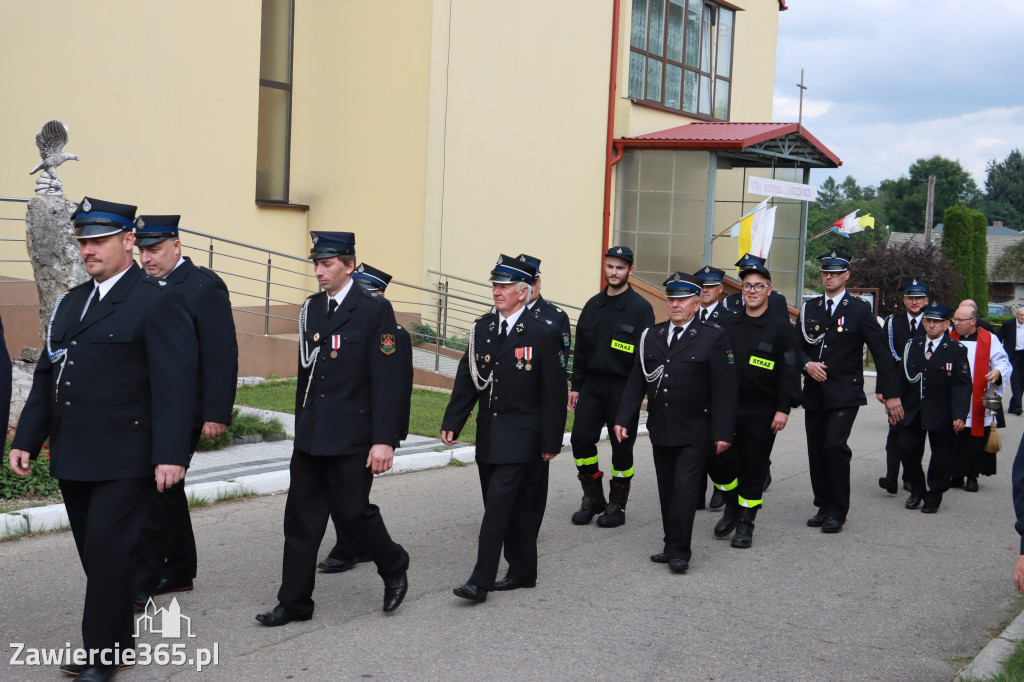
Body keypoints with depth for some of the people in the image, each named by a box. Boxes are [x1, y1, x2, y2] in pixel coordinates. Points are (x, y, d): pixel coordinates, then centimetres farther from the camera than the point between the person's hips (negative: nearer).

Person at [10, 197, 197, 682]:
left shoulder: (159, 302, -7)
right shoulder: (70, 303, 17)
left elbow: (175, 382, -13)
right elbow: (46, 375, 20)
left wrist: (171, 453, -20)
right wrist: (26, 439, 14)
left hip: (124, 459, -7)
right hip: (73, 457, 7)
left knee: (107, 551, -7)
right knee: (95, 553, 12)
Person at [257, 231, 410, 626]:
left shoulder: (375, 311, -8)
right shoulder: (311, 309, 11)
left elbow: (387, 381, -12)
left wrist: (384, 440, -16)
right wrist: (301, 427, 17)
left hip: (352, 438, -6)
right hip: (311, 436, 6)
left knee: (352, 511, 1)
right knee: (301, 518, 6)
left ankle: (394, 567, 28)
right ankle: (294, 603, 14)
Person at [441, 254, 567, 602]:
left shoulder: (543, 335, -8)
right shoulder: (481, 329, 7)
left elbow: (554, 393, -6)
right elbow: (466, 379, 8)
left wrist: (551, 441, -7)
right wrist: (451, 423, 0)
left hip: (519, 437, -5)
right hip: (488, 434, 6)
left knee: (498, 503, -12)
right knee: (514, 507, 14)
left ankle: (480, 582, -10)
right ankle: (523, 571, 26)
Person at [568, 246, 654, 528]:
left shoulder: (641, 308, -6)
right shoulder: (593, 305, 11)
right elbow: (580, 349, 15)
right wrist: (575, 385, 11)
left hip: (623, 388, -5)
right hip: (592, 384, 5)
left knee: (621, 446, 3)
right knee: (580, 438, -2)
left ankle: (617, 506, 17)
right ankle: (593, 498, 15)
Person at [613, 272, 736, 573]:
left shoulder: (713, 338, -3)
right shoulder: (651, 336, 10)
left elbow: (724, 388, -6)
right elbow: (636, 381, 12)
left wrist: (723, 432, -11)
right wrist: (623, 419, 5)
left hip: (696, 432, -5)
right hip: (661, 429, 5)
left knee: (685, 488, -8)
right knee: (667, 490, 10)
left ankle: (679, 551, -2)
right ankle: (672, 546, 21)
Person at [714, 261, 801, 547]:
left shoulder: (780, 329, -1)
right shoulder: (727, 326, 9)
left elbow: (789, 371, -4)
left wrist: (783, 408, -12)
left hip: (761, 413, -3)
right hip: (727, 407, 3)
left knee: (753, 468, 3)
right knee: (723, 461, -2)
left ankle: (746, 523, 16)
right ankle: (731, 509, 23)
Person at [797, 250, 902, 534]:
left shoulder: (859, 310, 0)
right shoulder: (809, 308, 11)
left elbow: (881, 352, -1)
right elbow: (797, 346, 16)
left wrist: (892, 394, -5)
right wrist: (807, 364, -8)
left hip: (845, 394, -4)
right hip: (814, 392, 4)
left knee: (835, 446, -17)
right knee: (816, 451, 5)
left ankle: (837, 512, -5)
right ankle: (824, 506, 20)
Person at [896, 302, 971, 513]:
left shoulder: (957, 351, -5)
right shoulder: (911, 345, 7)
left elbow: (962, 386, -8)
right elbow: (902, 378, 11)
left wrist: (960, 415, -16)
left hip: (941, 414, -3)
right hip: (912, 411, 3)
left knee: (941, 456, 4)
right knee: (907, 450, 1)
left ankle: (933, 497, 20)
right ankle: (916, 491, 22)